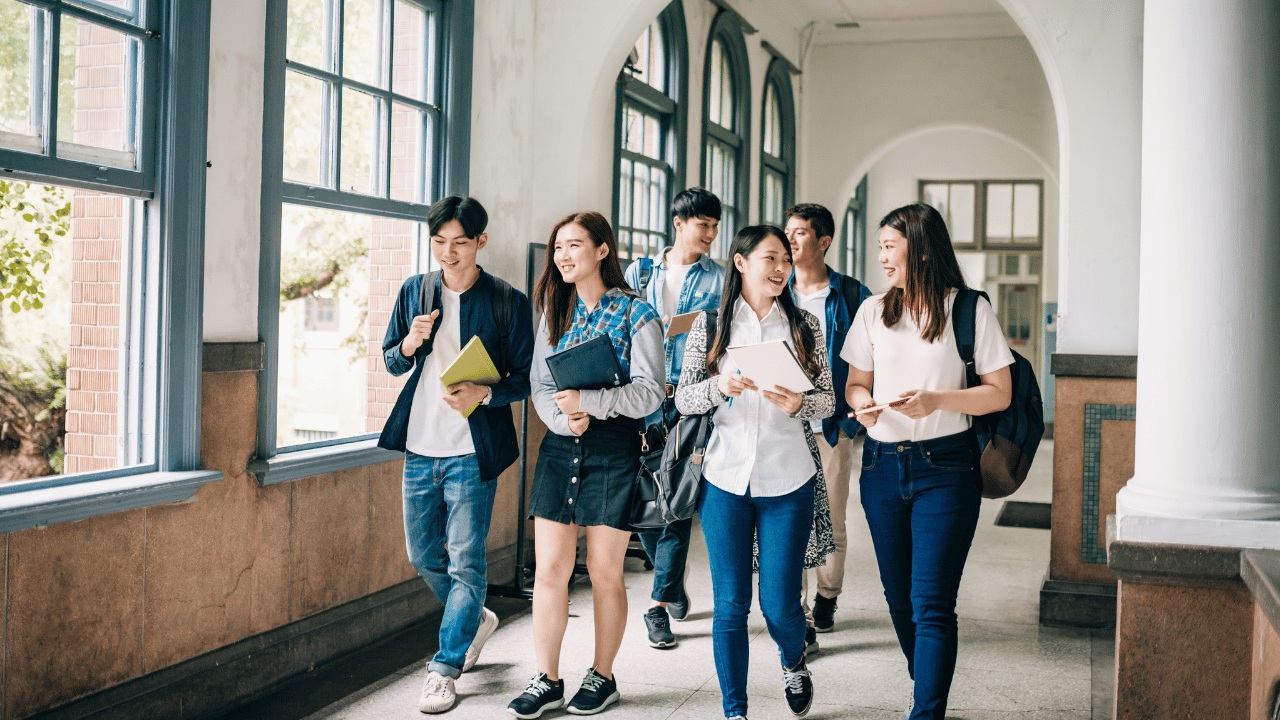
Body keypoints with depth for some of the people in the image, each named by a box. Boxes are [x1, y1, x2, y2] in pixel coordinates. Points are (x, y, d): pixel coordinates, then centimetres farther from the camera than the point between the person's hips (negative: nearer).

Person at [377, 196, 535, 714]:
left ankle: (445, 669, 11)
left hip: (472, 452, -5)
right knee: (423, 556, 15)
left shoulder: (509, 302, -5)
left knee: (465, 563, -2)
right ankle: (475, 620, 40)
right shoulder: (414, 291, 7)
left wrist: (483, 394, -22)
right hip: (420, 445, 5)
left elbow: (526, 379, -4)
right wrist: (409, 344, -9)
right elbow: (390, 361, 14)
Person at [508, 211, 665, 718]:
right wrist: (564, 419, -12)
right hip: (560, 448, 4)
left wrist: (588, 401, -23)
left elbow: (650, 391, -11)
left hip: (613, 451, -4)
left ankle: (602, 677, 21)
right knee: (549, 569, 1)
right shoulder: (556, 312, 12)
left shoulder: (636, 313, -4)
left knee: (604, 572, 5)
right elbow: (540, 385, 8)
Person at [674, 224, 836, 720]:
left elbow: (828, 399, 6)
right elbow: (683, 399, 2)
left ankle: (793, 665, 37)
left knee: (780, 604, 2)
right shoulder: (710, 325, 4)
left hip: (789, 481, 0)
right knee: (730, 605, 3)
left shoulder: (804, 326, 6)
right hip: (725, 479, 0)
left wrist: (798, 405, -16)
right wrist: (720, 386, -18)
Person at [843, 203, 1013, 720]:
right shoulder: (873, 311, 9)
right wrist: (864, 403, -8)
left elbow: (1000, 393, -3)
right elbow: (855, 383, 15)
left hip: (945, 468, -5)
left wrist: (938, 400, -17)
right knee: (899, 598, 13)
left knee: (931, 604, -9)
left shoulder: (969, 309, -3)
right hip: (882, 464, 5)